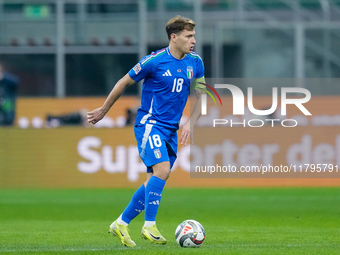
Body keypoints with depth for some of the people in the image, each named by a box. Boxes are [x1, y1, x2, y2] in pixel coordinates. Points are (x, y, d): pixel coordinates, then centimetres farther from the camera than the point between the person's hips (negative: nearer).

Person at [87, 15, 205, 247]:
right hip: (149, 123, -6)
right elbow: (124, 82, 1)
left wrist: (190, 124, -1)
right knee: (162, 169, -23)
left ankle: (121, 224, 17)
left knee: (155, 180, 6)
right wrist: (103, 110, 10)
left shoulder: (195, 63, 4)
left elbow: (201, 96, 14)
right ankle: (150, 225, -17)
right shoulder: (154, 61, -12)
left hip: (171, 130, 6)